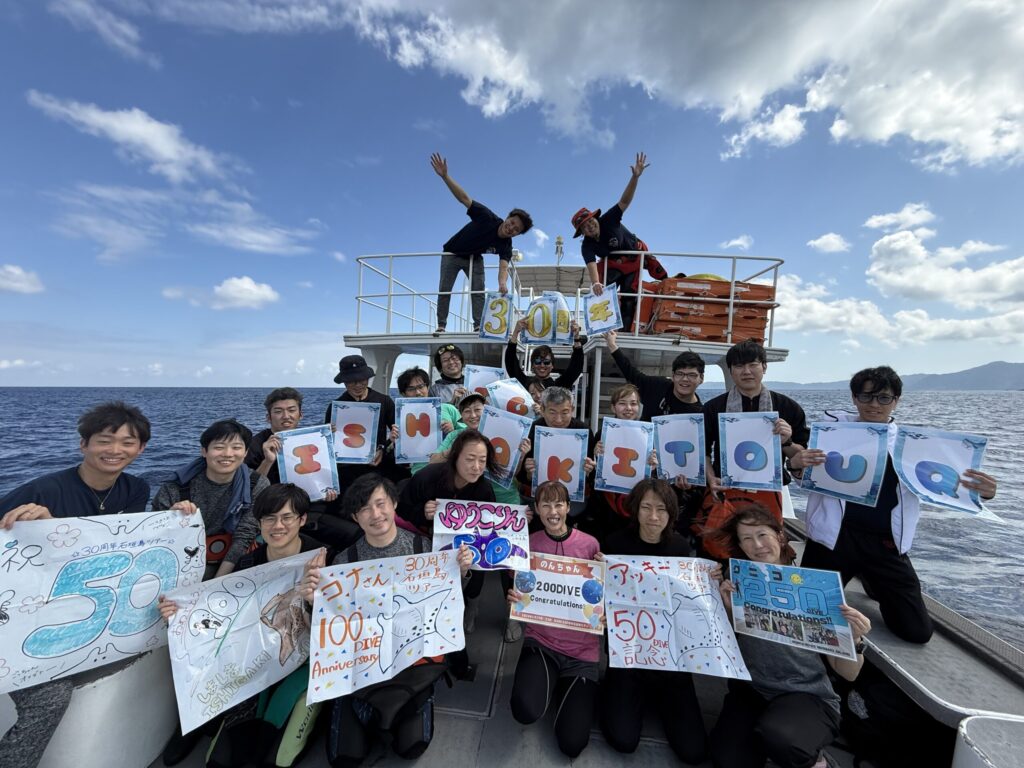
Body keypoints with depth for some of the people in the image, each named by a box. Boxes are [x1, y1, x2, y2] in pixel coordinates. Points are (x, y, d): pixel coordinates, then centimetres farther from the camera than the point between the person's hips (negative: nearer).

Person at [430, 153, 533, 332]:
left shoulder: (506, 246, -24)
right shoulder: (488, 217, -29)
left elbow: (503, 267, -41)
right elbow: (465, 198, -31)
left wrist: (502, 283, -64)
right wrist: (445, 176, -42)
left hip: (474, 258, 2)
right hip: (452, 254, -2)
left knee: (479, 289, -15)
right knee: (444, 289, -7)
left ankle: (478, 325, -10)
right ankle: (441, 325, 1)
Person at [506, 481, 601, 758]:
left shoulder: (590, 544, -9)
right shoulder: (528, 544, -7)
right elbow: (520, 592, 3)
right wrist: (514, 600, -20)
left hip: (581, 649, 0)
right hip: (540, 641, 0)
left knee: (572, 744, -6)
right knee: (526, 712, -24)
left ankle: (571, 691, 27)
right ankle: (548, 683, 12)